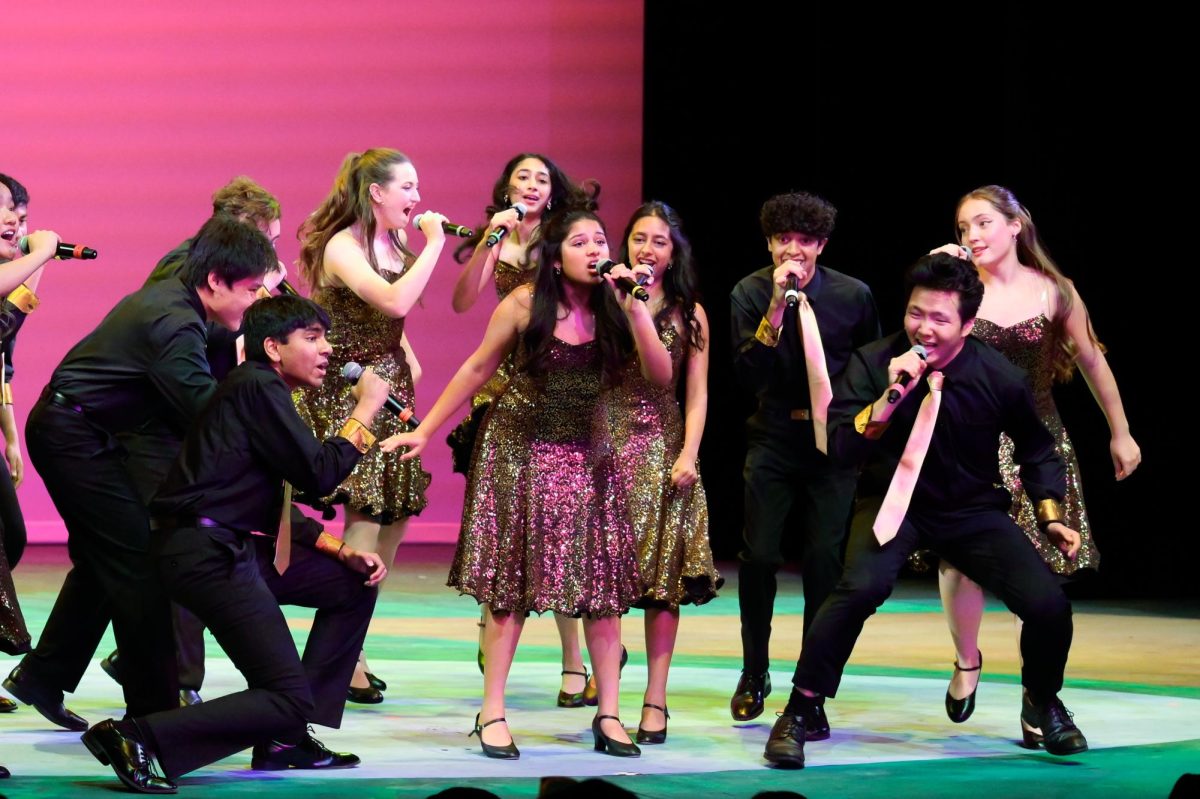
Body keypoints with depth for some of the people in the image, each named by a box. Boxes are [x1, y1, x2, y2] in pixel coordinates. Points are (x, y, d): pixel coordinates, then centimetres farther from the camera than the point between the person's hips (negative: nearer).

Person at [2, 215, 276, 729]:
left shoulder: (174, 298, 8)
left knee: (102, 559, 20)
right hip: (75, 434, -11)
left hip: (65, 430, 11)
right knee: (136, 561, -7)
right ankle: (154, 713, -3)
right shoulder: (174, 322, -24)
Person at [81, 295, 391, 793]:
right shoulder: (257, 386, -10)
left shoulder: (266, 392, 22)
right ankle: (134, 738, -20)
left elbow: (275, 514, 25)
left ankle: (288, 739, 15)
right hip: (208, 552, -11)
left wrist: (344, 553, 15)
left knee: (356, 585, 19)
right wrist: (364, 412, -2)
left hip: (235, 547, 11)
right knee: (290, 700, -14)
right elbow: (318, 475, -15)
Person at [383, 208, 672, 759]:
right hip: (518, 449, -2)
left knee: (602, 579, -2)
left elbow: (661, 376, -10)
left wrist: (634, 309, -18)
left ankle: (608, 714, 5)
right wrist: (424, 431, 3)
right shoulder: (525, 304, -8)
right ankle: (492, 713, 4)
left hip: (587, 455, 3)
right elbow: (477, 369, 2)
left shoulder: (613, 310, -2)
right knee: (509, 576, -2)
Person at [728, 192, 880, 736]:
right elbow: (748, 373, -16)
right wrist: (777, 308, -24)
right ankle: (755, 673, 20)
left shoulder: (853, 296, -2)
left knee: (825, 560, -8)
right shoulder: (750, 293, -4)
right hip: (773, 440, 0)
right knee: (759, 555, -6)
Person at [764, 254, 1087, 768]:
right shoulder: (874, 363, -14)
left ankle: (1043, 704, 21)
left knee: (1049, 605, -15)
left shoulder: (999, 378, -11)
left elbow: (1035, 450, 8)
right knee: (862, 587, -33)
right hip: (895, 503, -2)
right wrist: (889, 397, -32)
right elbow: (840, 447, -21)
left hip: (972, 510, 2)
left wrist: (1050, 517, 0)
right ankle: (797, 714, -15)